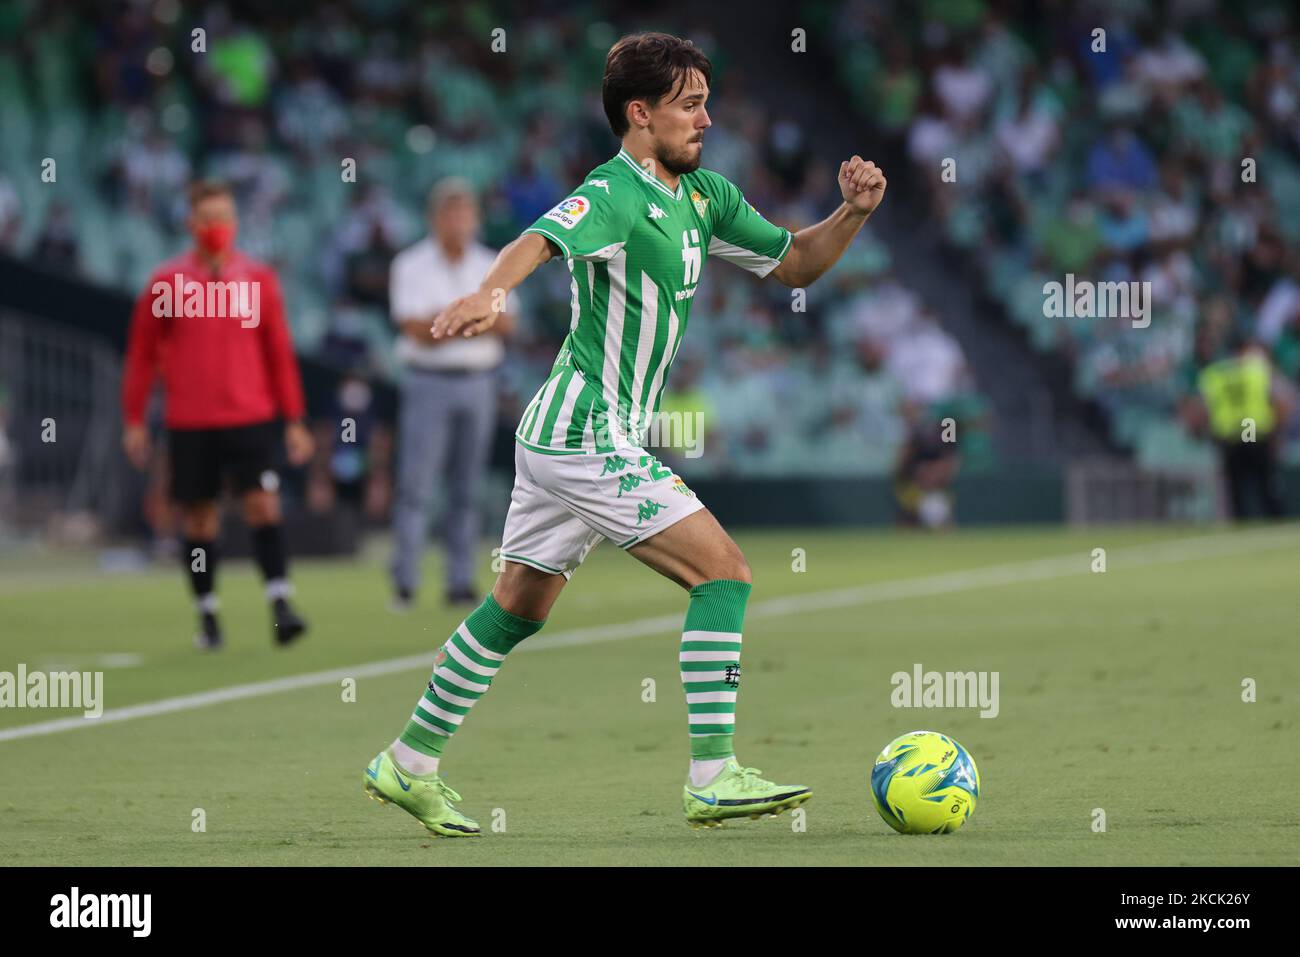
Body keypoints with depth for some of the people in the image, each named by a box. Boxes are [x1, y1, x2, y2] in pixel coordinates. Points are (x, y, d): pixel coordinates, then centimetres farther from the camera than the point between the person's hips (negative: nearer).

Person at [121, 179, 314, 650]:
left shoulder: (259, 279, 4)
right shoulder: (167, 282, 1)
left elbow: (280, 351, 8)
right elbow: (141, 354, 7)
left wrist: (294, 420, 6)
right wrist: (134, 420, 4)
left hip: (251, 417, 0)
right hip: (189, 424, 0)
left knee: (264, 505, -12)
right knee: (199, 519, 5)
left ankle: (280, 605, -16)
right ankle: (207, 615, 16)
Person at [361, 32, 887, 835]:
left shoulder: (704, 196, 11)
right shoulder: (614, 195, -17)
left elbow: (794, 263, 20)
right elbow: (543, 239, -38)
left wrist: (853, 213, 2)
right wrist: (489, 293, -58)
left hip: (561, 437, 10)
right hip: (590, 438, -10)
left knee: (520, 606, 17)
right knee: (724, 571, -13)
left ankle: (410, 766, 25)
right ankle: (714, 778, -14)